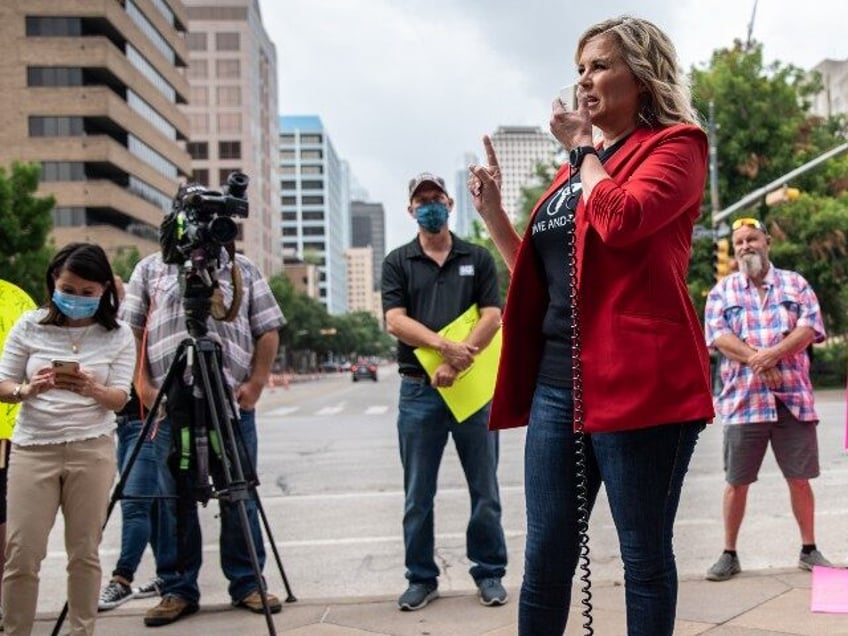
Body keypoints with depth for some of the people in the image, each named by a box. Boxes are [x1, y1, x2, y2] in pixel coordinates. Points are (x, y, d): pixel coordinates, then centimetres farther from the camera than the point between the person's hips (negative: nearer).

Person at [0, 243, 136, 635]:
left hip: (92, 449, 0)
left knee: (84, 553, 4)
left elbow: (120, 399, -3)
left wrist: (93, 389, -24)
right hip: (32, 448, 1)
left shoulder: (118, 335, 2)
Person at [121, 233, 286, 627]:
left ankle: (247, 584, 14)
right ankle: (178, 590, 15)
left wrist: (256, 384, -3)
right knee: (174, 497, 5)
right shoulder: (150, 269, 13)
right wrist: (143, 386, -3)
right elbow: (131, 331, 8)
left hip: (234, 401, 0)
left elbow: (268, 331, 9)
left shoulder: (244, 270, 13)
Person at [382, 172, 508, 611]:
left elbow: (492, 318, -3)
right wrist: (443, 345, -19)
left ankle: (489, 573, 20)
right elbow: (395, 321, -5)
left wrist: (456, 364, -15)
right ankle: (421, 578, 19)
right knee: (417, 496, 6)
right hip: (419, 390, 0)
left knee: (484, 490, 7)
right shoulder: (397, 262, 7)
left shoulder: (478, 259, 8)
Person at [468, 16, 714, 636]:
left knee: (644, 554, 5)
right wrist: (492, 211, 12)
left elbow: (621, 219, -19)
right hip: (556, 380, 7)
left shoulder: (676, 144, 2)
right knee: (545, 557, 8)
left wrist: (584, 149, -2)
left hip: (638, 380, -6)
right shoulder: (578, 166, 21)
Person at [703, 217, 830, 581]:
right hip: (743, 400, 0)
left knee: (800, 479, 7)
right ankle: (729, 555, 15)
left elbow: (809, 327, -3)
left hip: (793, 398, 1)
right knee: (737, 482, 4)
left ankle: (809, 550, 21)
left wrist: (772, 354, -18)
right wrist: (757, 363, -17)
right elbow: (717, 335, -4)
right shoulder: (722, 290, 9)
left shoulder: (795, 284, 10)